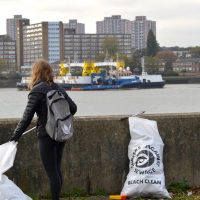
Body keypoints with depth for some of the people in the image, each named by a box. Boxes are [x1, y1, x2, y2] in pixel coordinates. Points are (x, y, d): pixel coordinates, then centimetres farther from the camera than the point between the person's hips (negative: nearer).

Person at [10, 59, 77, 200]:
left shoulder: (37, 91, -11)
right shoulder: (58, 88, 8)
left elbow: (27, 117, -14)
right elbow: (73, 108, 12)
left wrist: (16, 135, -9)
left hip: (46, 135, -7)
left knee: (52, 171, -3)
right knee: (57, 169, 16)